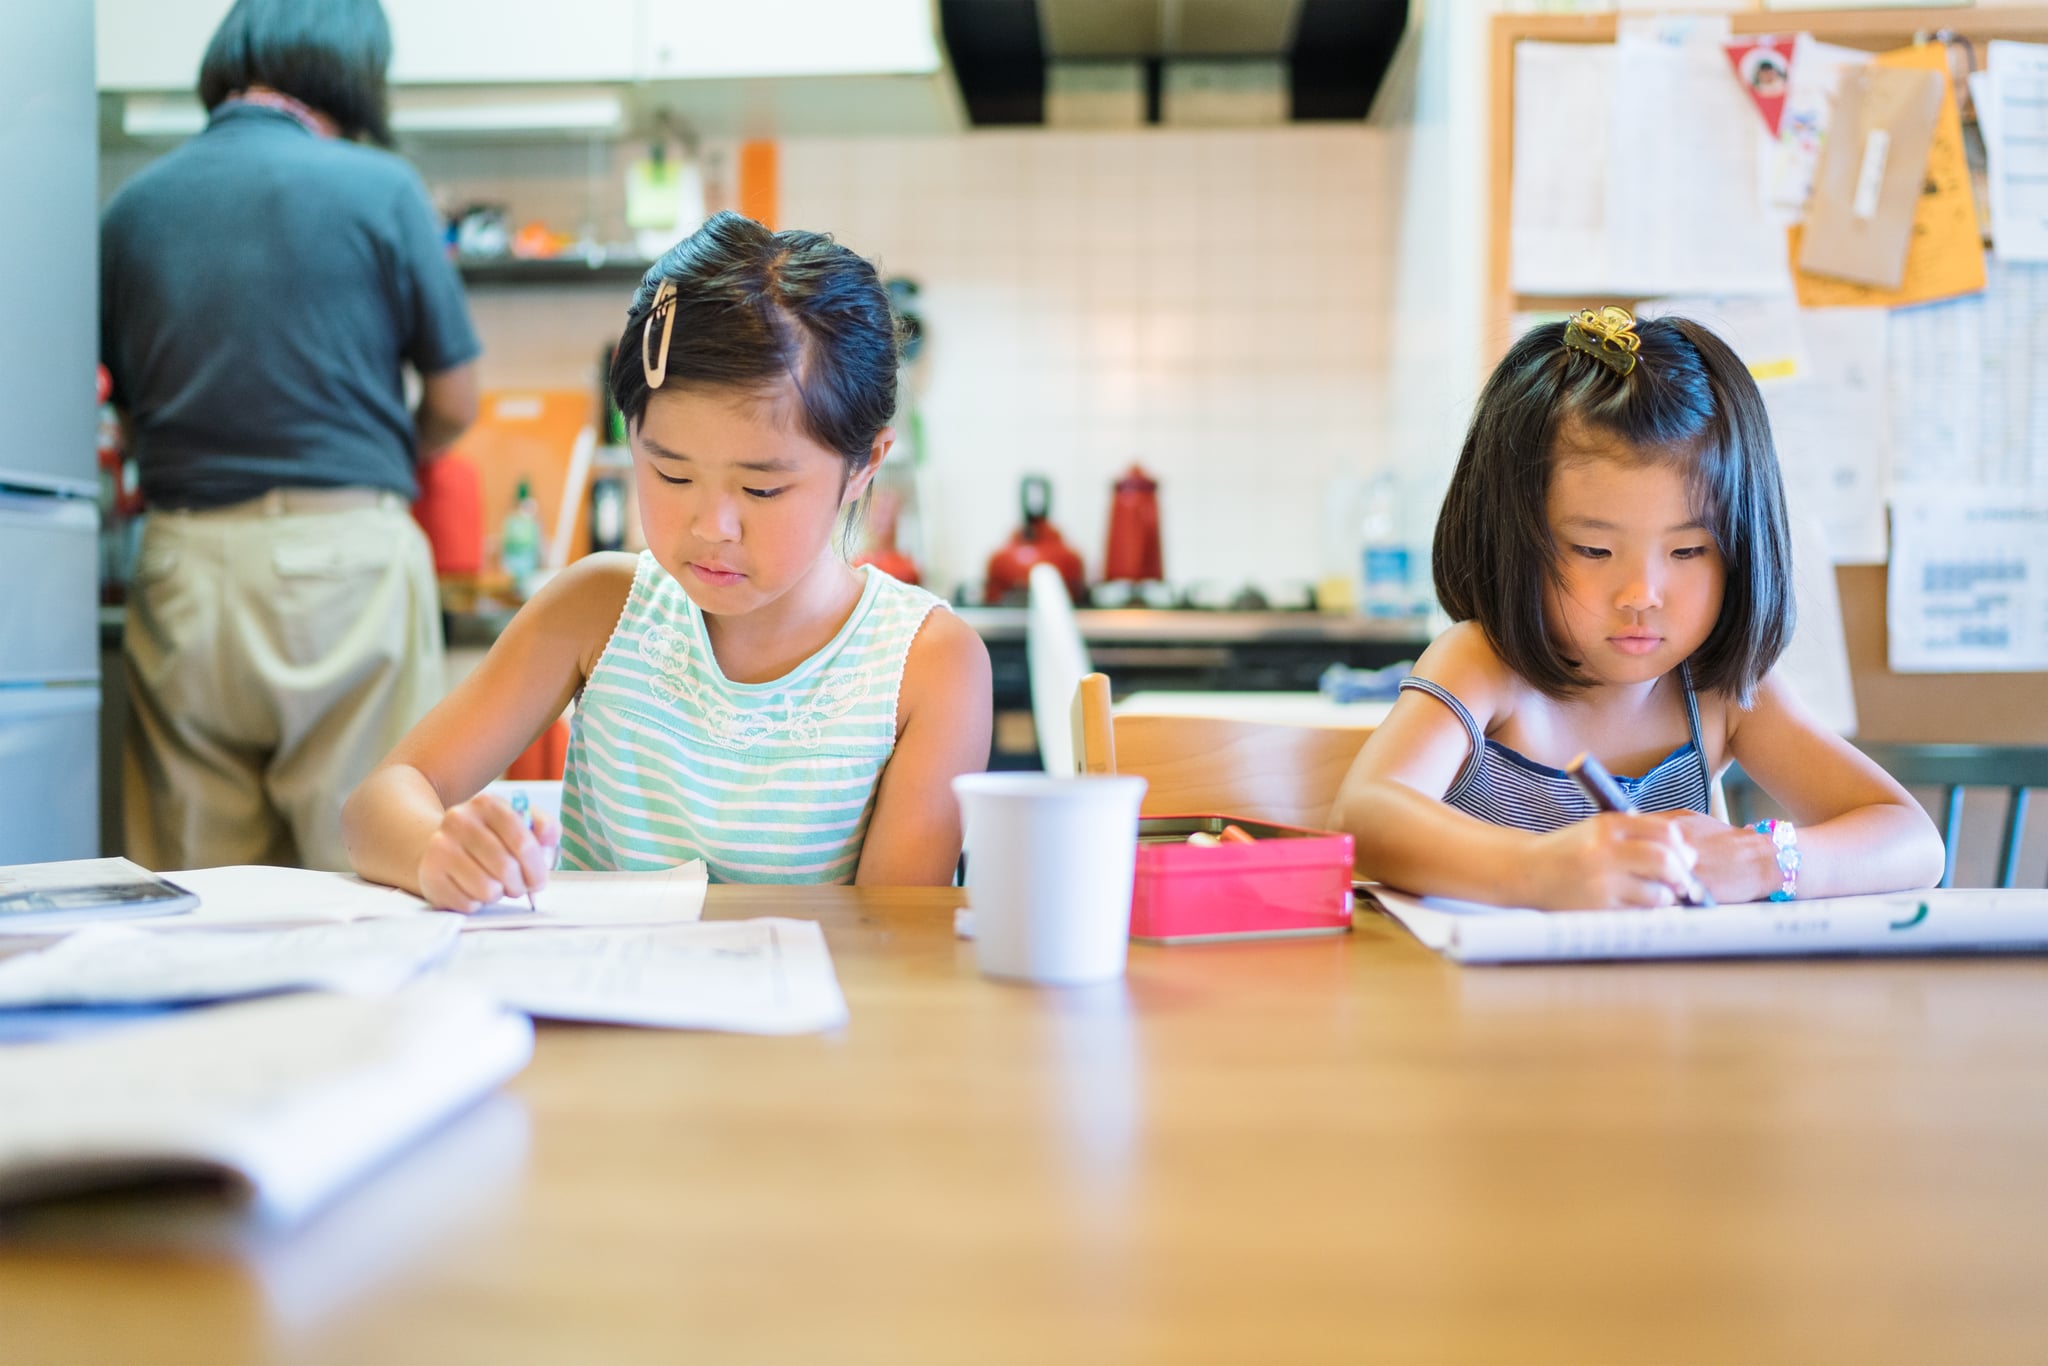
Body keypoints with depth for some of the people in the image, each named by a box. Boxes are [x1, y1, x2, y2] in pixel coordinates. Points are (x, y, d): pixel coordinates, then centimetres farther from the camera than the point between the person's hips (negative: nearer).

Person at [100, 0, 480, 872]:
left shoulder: (131, 206, 9)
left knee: (192, 896, 9)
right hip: (343, 551, -4)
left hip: (181, 564, 4)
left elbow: (127, 412, 11)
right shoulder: (377, 187, -2)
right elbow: (454, 405, 3)